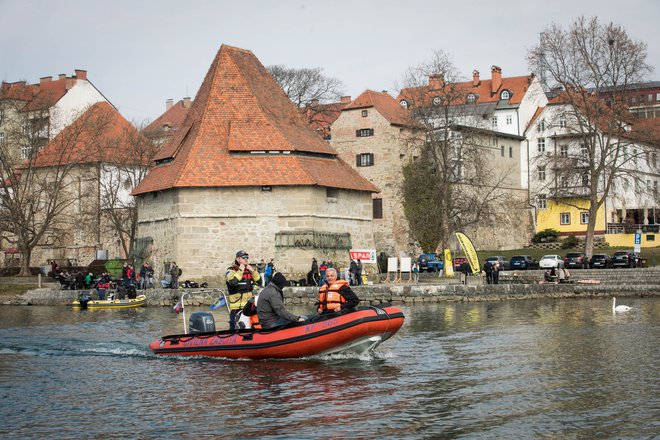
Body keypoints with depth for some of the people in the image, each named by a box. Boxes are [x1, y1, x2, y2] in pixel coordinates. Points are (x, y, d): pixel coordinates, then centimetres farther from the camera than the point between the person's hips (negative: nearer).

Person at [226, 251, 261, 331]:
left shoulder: (250, 269, 15)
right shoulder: (231, 270, -6)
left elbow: (259, 281, 8)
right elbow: (233, 282, -26)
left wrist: (253, 271, -5)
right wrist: (240, 270, -17)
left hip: (250, 303, 6)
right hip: (237, 306, -6)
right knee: (234, 327, -7)